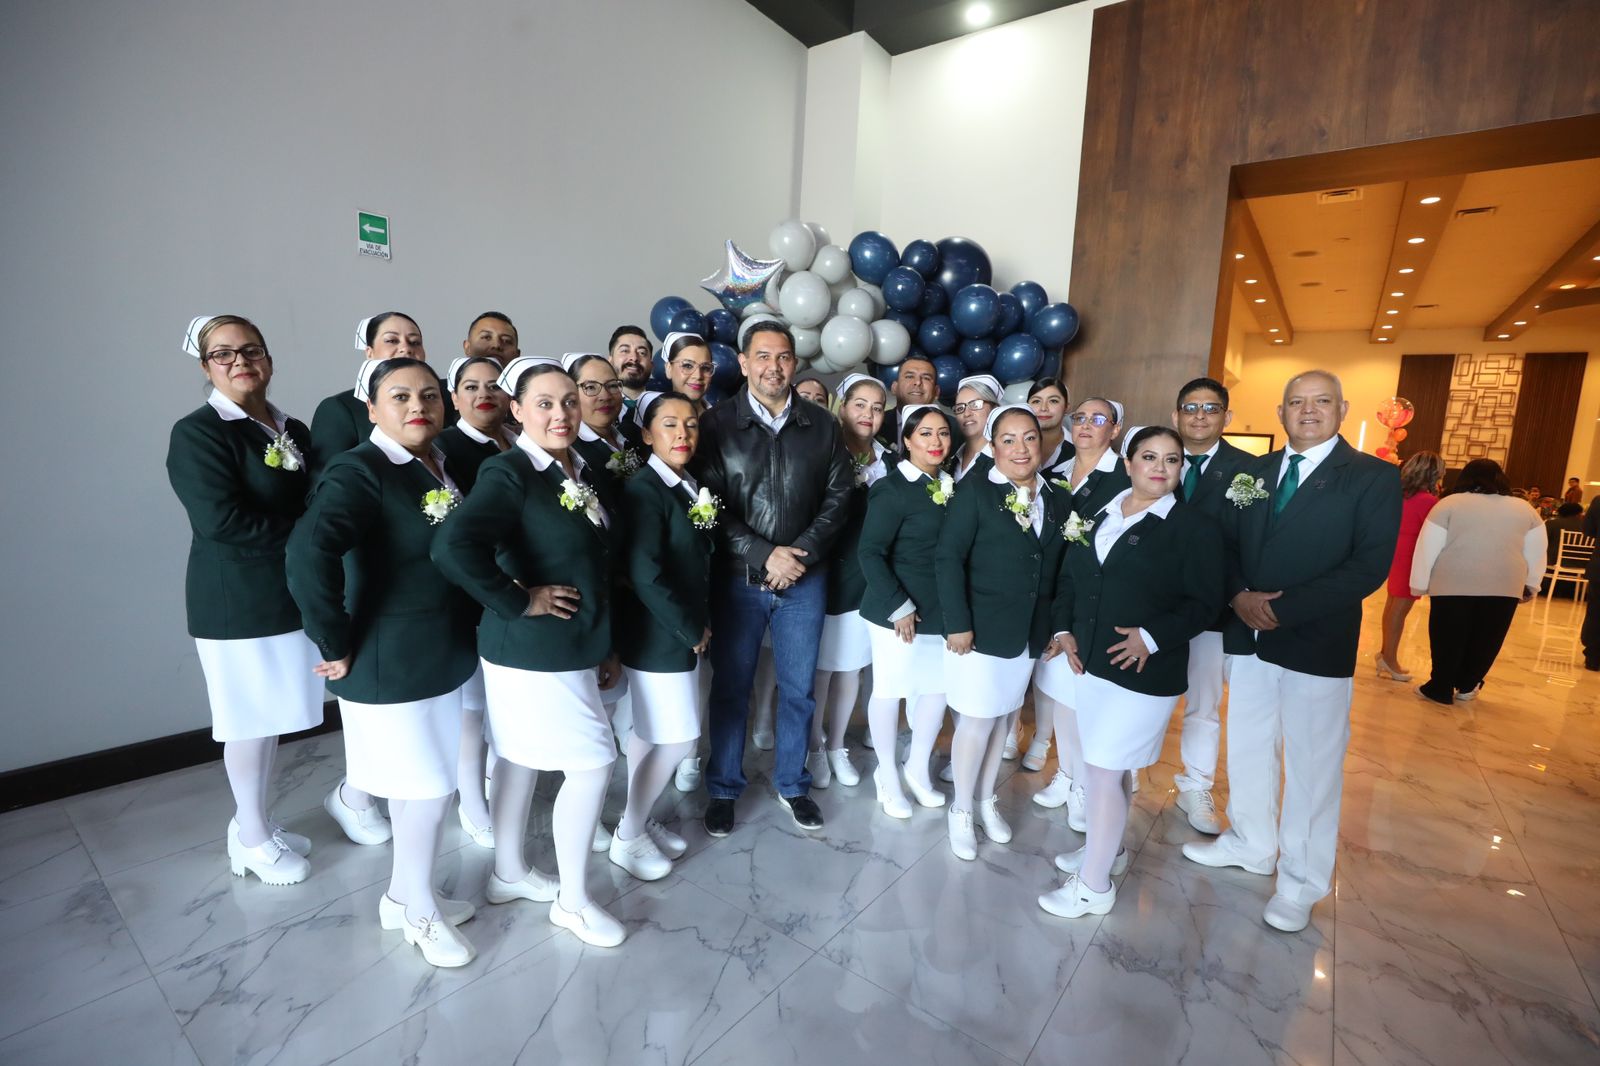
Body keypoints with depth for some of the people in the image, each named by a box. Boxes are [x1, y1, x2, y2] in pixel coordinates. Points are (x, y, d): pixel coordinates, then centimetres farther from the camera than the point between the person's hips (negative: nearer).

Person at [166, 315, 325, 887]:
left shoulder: (294, 431, 9)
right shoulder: (196, 433, -10)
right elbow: (220, 519, -22)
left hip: (293, 592, 6)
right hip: (237, 600, -6)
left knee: (272, 716, 16)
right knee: (249, 720, 7)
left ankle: (257, 822, 34)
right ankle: (252, 839, 26)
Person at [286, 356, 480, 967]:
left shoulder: (447, 466, 5)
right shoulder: (358, 471, -18)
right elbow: (308, 554, -33)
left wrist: (461, 634, 5)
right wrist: (337, 646, -25)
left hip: (444, 655, 7)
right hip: (389, 662, -7)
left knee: (420, 782, 21)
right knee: (429, 786, 5)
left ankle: (405, 894, 43)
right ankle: (419, 912, 31)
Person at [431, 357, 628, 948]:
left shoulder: (581, 470, 8)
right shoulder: (509, 472, -17)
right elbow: (454, 546, -34)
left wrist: (606, 646, 13)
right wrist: (518, 602, -22)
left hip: (574, 647, 8)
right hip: (533, 650, -8)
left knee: (522, 759, 21)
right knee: (593, 761, -1)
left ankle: (509, 873, 41)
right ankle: (573, 901, 20)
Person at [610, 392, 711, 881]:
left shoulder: (692, 487, 8)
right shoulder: (643, 489, -17)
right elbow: (645, 574, -23)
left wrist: (700, 625, 4)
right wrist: (691, 630, -16)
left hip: (684, 631, 8)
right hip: (658, 634, -8)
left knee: (650, 733, 18)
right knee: (677, 738, 0)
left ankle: (641, 820, 34)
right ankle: (627, 837, 19)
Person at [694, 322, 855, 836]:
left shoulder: (822, 426, 3)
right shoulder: (716, 423, -5)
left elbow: (838, 495, 1)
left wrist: (803, 551, -12)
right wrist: (764, 555, -17)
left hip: (805, 580, 2)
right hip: (737, 579, -2)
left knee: (798, 689, 14)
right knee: (730, 688, 11)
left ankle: (792, 783, 35)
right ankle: (723, 788, 32)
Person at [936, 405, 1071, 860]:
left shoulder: (1057, 500, 7)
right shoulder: (975, 491, -10)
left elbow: (1059, 568, 8)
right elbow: (948, 558, -14)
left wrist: (1056, 626, 5)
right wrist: (958, 623, -18)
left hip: (1029, 633, 5)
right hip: (980, 630, -5)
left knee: (1003, 717, 17)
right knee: (978, 720, 3)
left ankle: (987, 800, 36)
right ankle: (960, 810, 24)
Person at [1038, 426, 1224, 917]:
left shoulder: (1196, 526, -6)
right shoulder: (1097, 513, 8)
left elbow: (1203, 602, -9)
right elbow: (1068, 577, 11)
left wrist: (1152, 636, -22)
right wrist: (1064, 628, -2)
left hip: (1144, 670, -5)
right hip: (1088, 661, 5)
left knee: (1104, 769, -2)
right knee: (1104, 764, 18)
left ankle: (1094, 884, 16)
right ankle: (1108, 847, 41)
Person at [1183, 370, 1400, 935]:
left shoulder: (1374, 477, -6)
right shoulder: (1253, 472, 8)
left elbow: (1370, 565, -14)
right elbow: (1224, 542, 6)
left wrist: (1284, 608, -20)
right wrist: (1240, 596, -12)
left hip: (1317, 644, -4)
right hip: (1247, 635, 5)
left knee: (1312, 766, 7)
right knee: (1247, 747, 18)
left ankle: (1301, 882, 25)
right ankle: (1251, 843, 39)